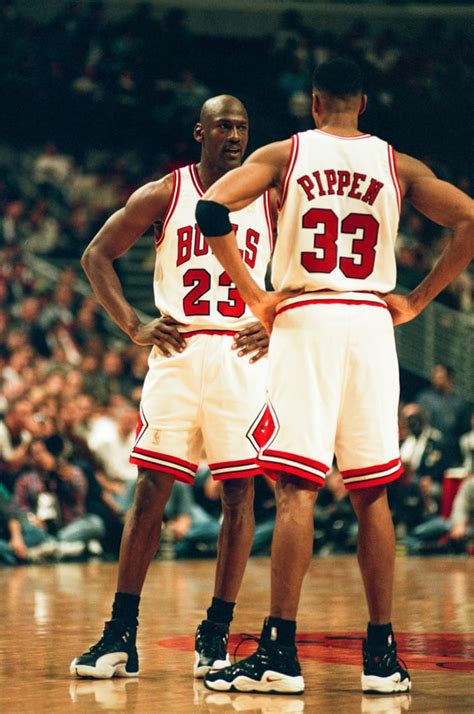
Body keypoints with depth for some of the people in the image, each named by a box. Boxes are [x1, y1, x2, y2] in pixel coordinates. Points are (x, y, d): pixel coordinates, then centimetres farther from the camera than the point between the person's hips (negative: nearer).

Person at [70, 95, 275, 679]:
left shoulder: (270, 201, 6)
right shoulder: (163, 194, 4)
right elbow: (97, 255, 7)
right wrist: (134, 326, -3)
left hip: (242, 355, 1)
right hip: (176, 352, -1)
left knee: (239, 494, -2)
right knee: (151, 489, -4)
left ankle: (215, 636, 7)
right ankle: (120, 636, 0)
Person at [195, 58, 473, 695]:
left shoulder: (284, 154, 6)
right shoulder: (397, 164, 10)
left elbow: (211, 209, -8)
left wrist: (253, 296, -2)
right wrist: (416, 301, 6)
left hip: (304, 319, -2)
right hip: (371, 322, 2)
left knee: (296, 487, -6)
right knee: (371, 494, 8)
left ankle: (281, 651, -11)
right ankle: (382, 655, 9)